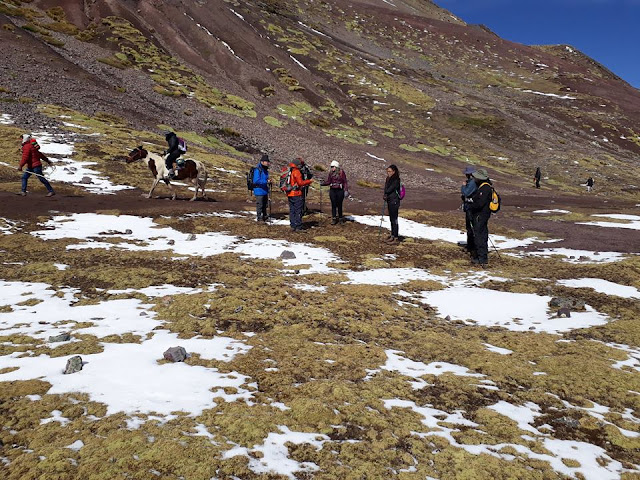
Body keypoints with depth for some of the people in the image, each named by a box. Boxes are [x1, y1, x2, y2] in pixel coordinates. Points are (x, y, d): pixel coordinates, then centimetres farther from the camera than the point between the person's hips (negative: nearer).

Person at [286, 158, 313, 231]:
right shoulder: (296, 171, -12)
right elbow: (300, 183, -17)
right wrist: (309, 181, -5)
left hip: (289, 194, 8)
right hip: (296, 194, -8)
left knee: (292, 210, 13)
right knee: (298, 211, -3)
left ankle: (293, 226, 16)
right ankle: (298, 227, -2)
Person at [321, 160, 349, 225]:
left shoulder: (341, 172, -5)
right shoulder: (331, 173, 5)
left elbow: (345, 182, -4)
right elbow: (328, 181, 9)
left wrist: (346, 190, -9)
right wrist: (322, 183, -6)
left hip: (340, 190, -3)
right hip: (332, 190, 3)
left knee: (339, 205, 4)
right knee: (333, 205, 2)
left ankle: (340, 218, 18)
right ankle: (334, 219, 8)